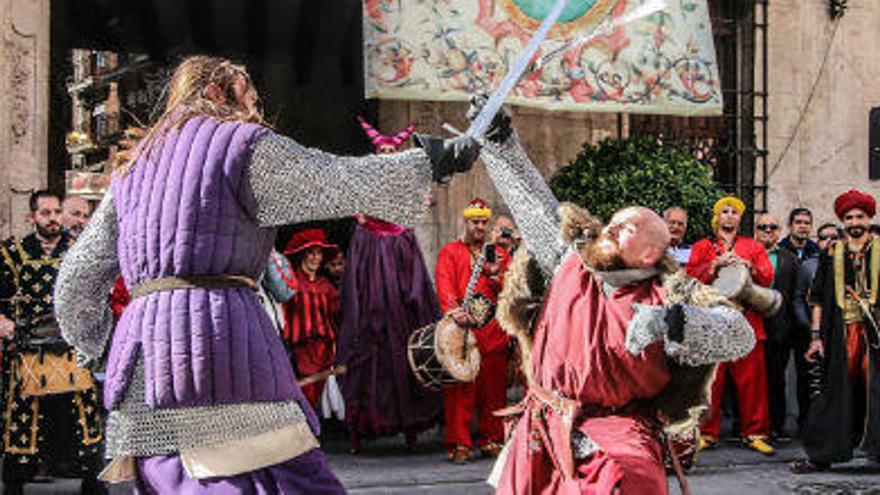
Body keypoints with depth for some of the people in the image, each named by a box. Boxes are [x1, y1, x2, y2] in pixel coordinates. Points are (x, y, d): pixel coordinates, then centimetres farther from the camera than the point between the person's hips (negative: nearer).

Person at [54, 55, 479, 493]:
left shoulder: (131, 172, 25)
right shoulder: (244, 145, 6)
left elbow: (76, 281, 24)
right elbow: (350, 183, 0)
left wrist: (99, 349, 38)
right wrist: (434, 159, 12)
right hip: (220, 332, -7)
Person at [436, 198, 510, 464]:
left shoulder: (499, 254, 19)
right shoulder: (450, 252, 10)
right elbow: (444, 285, -5)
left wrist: (496, 274, -6)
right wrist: (454, 310, -22)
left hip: (493, 331, 3)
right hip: (462, 330, -3)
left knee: (494, 386, 3)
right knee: (460, 387, -6)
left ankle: (492, 440, 12)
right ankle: (460, 444, -3)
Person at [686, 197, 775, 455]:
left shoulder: (754, 247, 17)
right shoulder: (702, 247, 14)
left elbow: (767, 278, 5)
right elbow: (692, 276, 0)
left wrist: (746, 265, -11)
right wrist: (717, 264, -12)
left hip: (747, 321, 1)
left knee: (752, 379, -2)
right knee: (710, 379, -3)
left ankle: (754, 433, 4)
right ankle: (707, 433, 4)